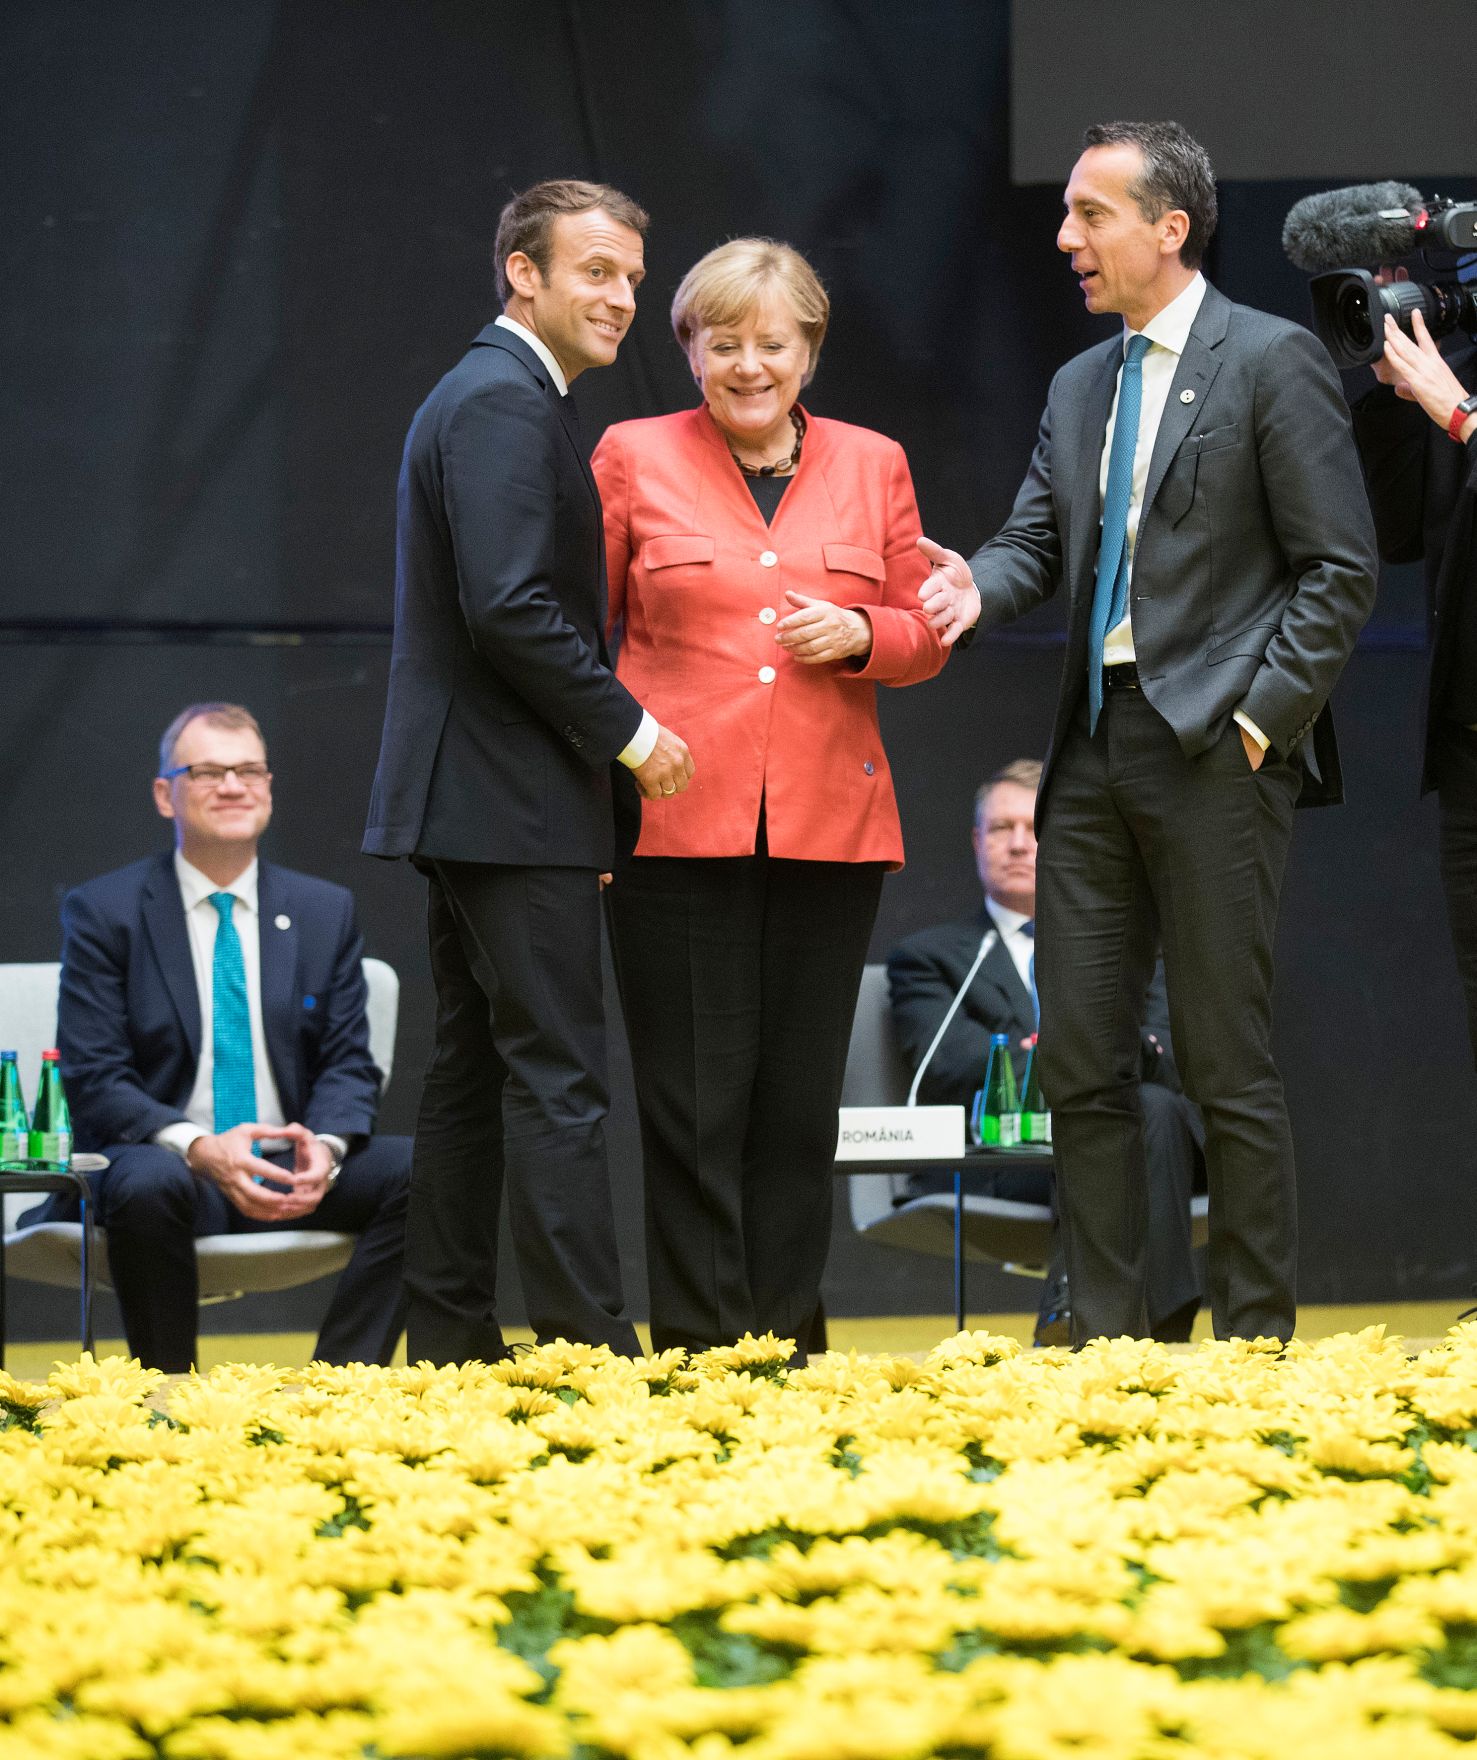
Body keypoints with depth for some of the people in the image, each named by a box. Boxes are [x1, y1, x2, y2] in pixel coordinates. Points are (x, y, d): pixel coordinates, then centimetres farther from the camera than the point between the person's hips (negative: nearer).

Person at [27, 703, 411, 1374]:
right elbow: (95, 1082, -7)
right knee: (148, 1187, -38)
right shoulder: (102, 912, 1)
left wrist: (325, 1148, -16)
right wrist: (198, 1147, -24)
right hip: (162, 1162, -4)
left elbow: (348, 1063, 8)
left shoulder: (325, 911, 12)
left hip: (289, 1169, 4)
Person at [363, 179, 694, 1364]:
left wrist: (600, 748, 19)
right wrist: (628, 731, -15)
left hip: (466, 804, 11)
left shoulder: (491, 397, 19)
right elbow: (511, 608, -23)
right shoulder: (507, 401, -14)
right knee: (558, 1075, -11)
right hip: (512, 803, -11)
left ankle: (451, 1342, 15)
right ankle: (588, 1344, -12)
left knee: (474, 1073, 12)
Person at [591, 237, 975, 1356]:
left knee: (802, 1100, 6)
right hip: (674, 822, -2)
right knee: (694, 1100, -3)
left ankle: (788, 1341, 14)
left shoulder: (873, 466, 12)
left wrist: (860, 635, -6)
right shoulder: (634, 459, 5)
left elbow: (923, 636, 16)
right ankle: (698, 1343, 3)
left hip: (829, 827, 3)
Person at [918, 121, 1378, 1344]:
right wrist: (973, 588, -10)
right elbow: (1035, 543, 12)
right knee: (1081, 1061, 7)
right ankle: (1106, 1337, 14)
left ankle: (1255, 1342, 5)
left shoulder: (1273, 362, -4)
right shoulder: (1080, 386, 17)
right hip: (1096, 748, 7)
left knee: (1226, 1067, -3)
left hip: (1215, 750, -7)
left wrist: (1263, 716, -13)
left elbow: (1341, 569, -7)